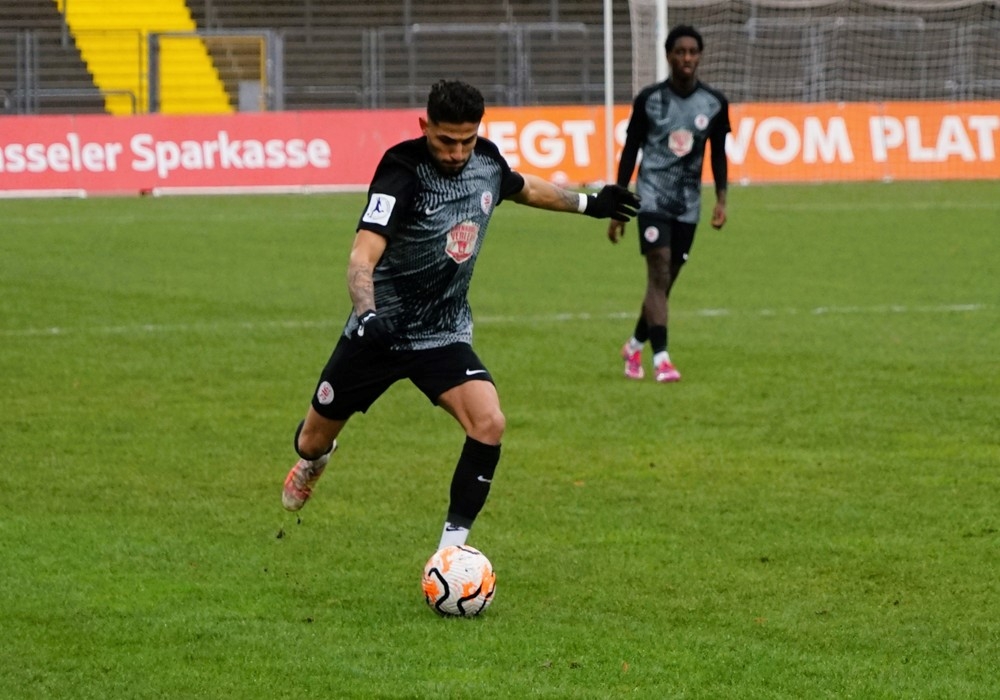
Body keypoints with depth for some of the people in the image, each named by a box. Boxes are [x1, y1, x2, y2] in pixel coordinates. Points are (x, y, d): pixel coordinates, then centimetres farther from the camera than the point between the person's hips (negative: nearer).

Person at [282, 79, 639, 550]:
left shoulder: (486, 160, -6)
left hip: (445, 336, 3)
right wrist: (367, 314, -54)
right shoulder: (403, 174, -25)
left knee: (489, 424, -23)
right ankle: (314, 461, 52)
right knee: (314, 442, 12)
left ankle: (453, 544, -12)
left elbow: (521, 187, 20)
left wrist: (588, 203, 29)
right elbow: (363, 255, -36)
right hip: (379, 333, -3)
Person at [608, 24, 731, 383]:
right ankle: (661, 359, -22)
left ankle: (635, 346, 31)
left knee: (665, 281, 9)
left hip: (688, 204, 3)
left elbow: (718, 153, 13)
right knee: (659, 273, -17)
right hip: (652, 196, -3)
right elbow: (630, 152, 3)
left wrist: (721, 199, 0)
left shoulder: (714, 104, 4)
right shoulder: (649, 99, -3)